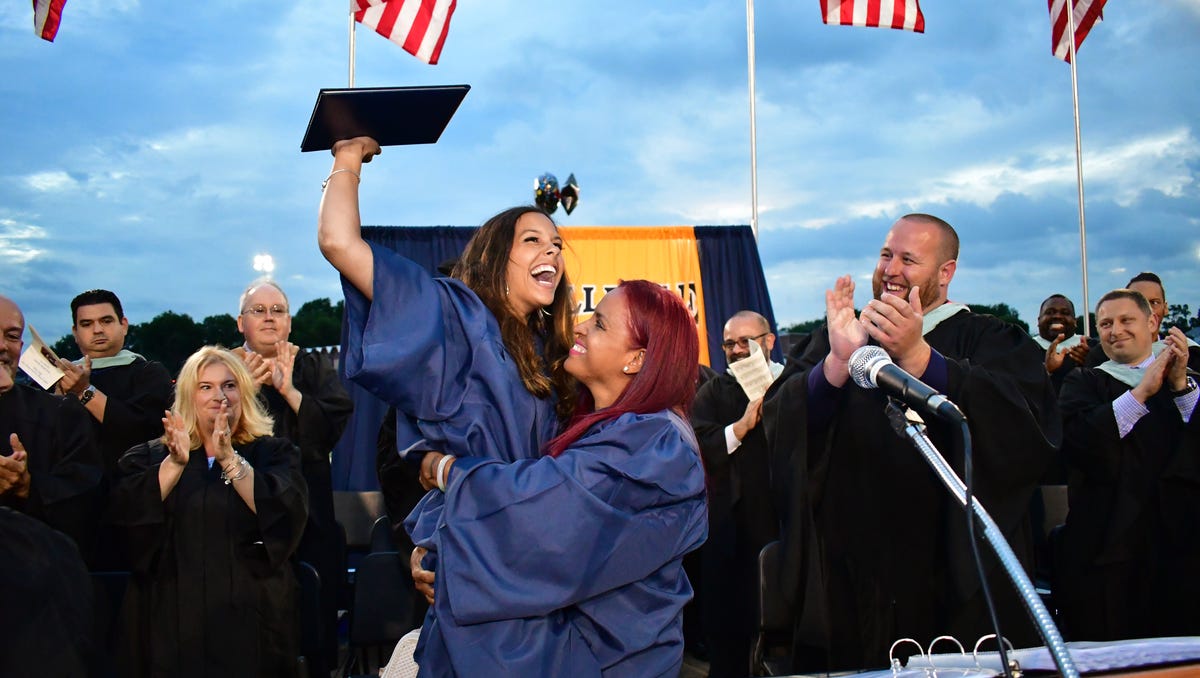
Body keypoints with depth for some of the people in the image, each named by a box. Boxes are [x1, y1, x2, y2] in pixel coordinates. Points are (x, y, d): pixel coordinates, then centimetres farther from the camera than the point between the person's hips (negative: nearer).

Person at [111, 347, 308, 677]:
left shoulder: (273, 453, 5)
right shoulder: (152, 457, 9)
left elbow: (287, 512, -14)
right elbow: (127, 514, -8)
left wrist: (229, 459, -21)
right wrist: (176, 463, -20)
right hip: (173, 619, 1)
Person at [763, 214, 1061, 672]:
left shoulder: (989, 342, 4)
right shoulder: (837, 339, 10)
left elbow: (1026, 424, -18)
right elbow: (781, 424, -7)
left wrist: (917, 356, -27)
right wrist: (837, 362, -26)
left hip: (955, 577, -2)